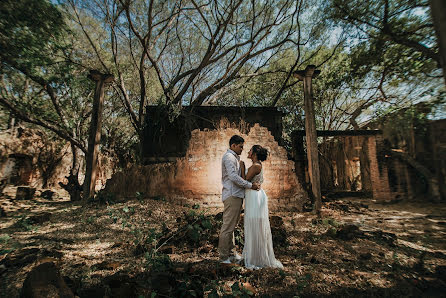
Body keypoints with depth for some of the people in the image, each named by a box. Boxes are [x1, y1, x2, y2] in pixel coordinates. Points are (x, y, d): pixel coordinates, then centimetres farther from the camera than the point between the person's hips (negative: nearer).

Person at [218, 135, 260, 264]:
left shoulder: (235, 158, 22)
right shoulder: (229, 157, -10)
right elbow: (233, 176, -20)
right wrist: (250, 185, -17)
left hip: (236, 195, 10)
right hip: (232, 195, -10)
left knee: (231, 226, 15)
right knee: (228, 226, -3)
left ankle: (232, 254, 25)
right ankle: (224, 257, 8)